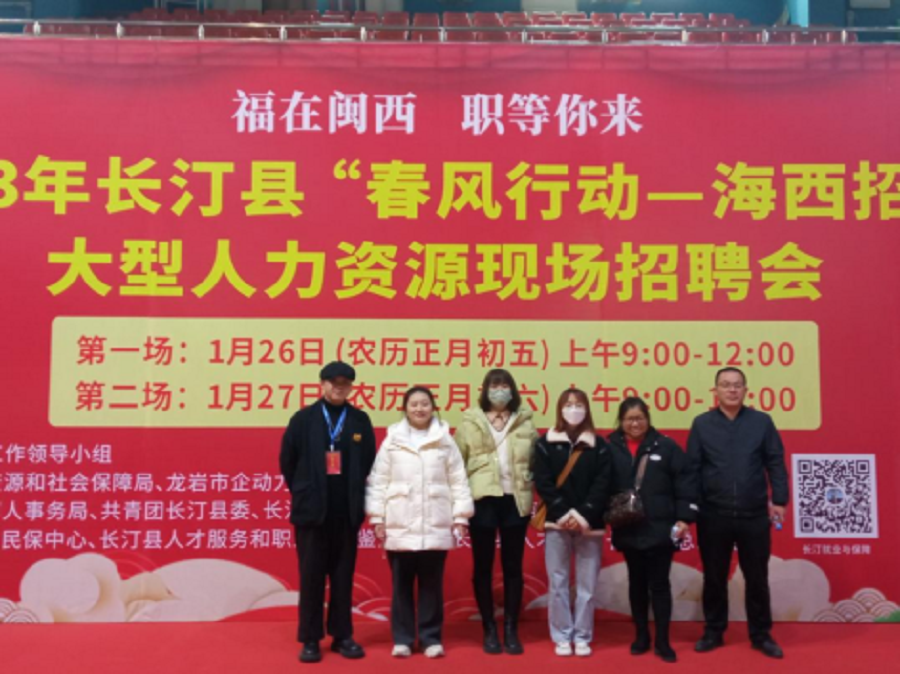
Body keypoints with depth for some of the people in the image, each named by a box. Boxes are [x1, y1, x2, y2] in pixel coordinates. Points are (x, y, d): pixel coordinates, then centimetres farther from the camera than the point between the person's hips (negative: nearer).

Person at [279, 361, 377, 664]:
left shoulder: (360, 420, 3)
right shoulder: (303, 419, -1)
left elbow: (368, 463, 8)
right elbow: (288, 461, 5)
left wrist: (356, 497, 6)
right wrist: (303, 493, 8)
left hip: (347, 512, 2)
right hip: (311, 511, -1)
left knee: (343, 576, 9)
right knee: (311, 576, 4)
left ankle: (342, 635, 19)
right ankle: (310, 639, 13)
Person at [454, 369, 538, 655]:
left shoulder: (525, 423, 7)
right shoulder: (470, 422, 4)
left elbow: (536, 462, 8)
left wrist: (534, 494, -2)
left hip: (515, 501, 1)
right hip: (482, 500, -1)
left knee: (513, 566, 7)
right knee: (483, 566, 6)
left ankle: (511, 630, 17)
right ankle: (489, 630, 17)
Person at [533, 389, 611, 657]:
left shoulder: (599, 446, 5)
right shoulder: (545, 444, 4)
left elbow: (602, 485, -2)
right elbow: (542, 483, -3)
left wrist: (583, 515, -13)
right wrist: (563, 513, -13)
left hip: (589, 524, 0)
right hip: (557, 522, 0)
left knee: (586, 585, 3)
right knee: (558, 583, 2)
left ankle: (582, 637, 14)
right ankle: (562, 637, 12)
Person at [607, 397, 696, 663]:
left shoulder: (666, 446, -3)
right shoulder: (611, 448, -1)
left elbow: (684, 483, -3)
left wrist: (684, 517, -8)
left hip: (661, 530, -1)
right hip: (628, 531, 2)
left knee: (659, 584, 3)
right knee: (637, 583, 14)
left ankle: (662, 641, 14)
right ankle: (641, 636, 27)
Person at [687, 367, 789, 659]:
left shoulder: (762, 421, 2)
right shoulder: (702, 424, 2)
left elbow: (775, 463, 3)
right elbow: (692, 468, 2)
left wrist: (778, 500, -3)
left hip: (754, 515, 0)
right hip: (713, 516, 0)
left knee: (757, 578, 9)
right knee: (714, 578, 11)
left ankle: (761, 635, 23)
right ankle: (713, 632, 25)